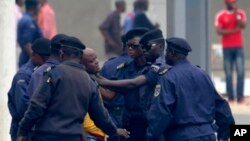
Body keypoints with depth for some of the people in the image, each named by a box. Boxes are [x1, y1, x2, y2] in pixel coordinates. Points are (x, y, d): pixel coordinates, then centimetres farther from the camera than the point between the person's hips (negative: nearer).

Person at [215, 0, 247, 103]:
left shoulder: (240, 13, 7)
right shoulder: (220, 15, 2)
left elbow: (243, 25, -9)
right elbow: (219, 31, -8)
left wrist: (235, 14, -12)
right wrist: (233, 30, -12)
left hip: (238, 47, 1)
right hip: (227, 47, -1)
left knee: (240, 72, -8)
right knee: (228, 73, -2)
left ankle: (240, 97, -8)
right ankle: (230, 97, 0)